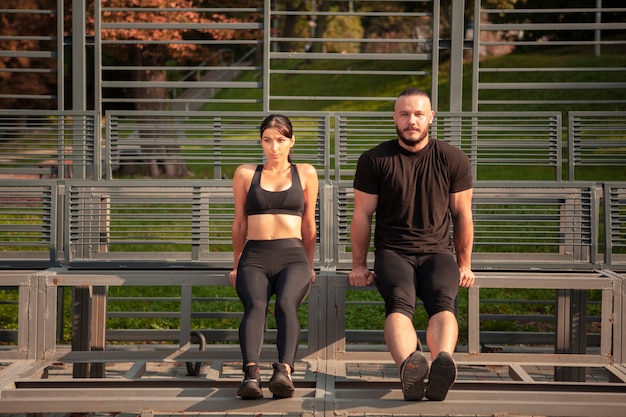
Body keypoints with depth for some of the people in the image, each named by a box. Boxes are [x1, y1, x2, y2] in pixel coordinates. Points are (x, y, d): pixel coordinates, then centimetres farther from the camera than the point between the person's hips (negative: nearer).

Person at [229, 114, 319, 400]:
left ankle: (284, 372, -54)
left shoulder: (305, 174, 17)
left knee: (286, 304, -34)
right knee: (255, 304, -33)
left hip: (292, 256, 0)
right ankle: (251, 374, -53)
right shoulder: (245, 174, 18)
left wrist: (308, 267, 24)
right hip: (254, 257, 0)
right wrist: (237, 266, 21)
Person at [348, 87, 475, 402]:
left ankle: (442, 363, -62)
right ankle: (410, 366, -63)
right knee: (399, 302, -34)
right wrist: (359, 265, 10)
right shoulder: (374, 160, 4)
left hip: (437, 252, 1)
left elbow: (462, 214, 14)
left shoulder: (453, 160, 8)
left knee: (443, 301, -33)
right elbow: (362, 215, 9)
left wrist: (464, 264, 14)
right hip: (392, 253, -1)